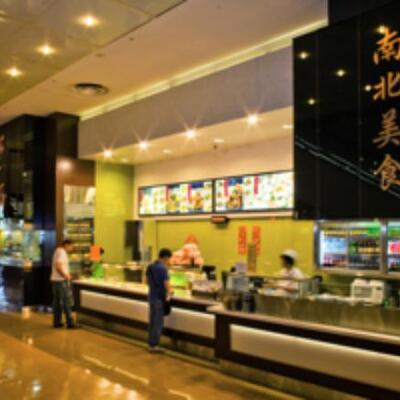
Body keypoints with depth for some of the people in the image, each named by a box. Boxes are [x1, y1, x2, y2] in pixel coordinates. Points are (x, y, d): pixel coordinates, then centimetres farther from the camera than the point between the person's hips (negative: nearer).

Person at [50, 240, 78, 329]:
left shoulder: (58, 251, 16)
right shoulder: (62, 252, -15)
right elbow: (58, 266, -25)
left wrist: (67, 273, 16)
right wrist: (66, 276, -18)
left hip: (55, 280, 10)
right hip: (61, 281, -10)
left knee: (57, 302, 12)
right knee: (66, 302, -5)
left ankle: (57, 322, 16)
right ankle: (70, 323, -2)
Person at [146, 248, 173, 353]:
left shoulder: (150, 267, 6)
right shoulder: (163, 268, -19)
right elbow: (166, 284, -19)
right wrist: (169, 292, 0)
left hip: (152, 296, 8)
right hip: (160, 298, -8)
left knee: (152, 321, 15)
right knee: (158, 322, 0)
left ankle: (151, 343, 23)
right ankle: (154, 345, 5)